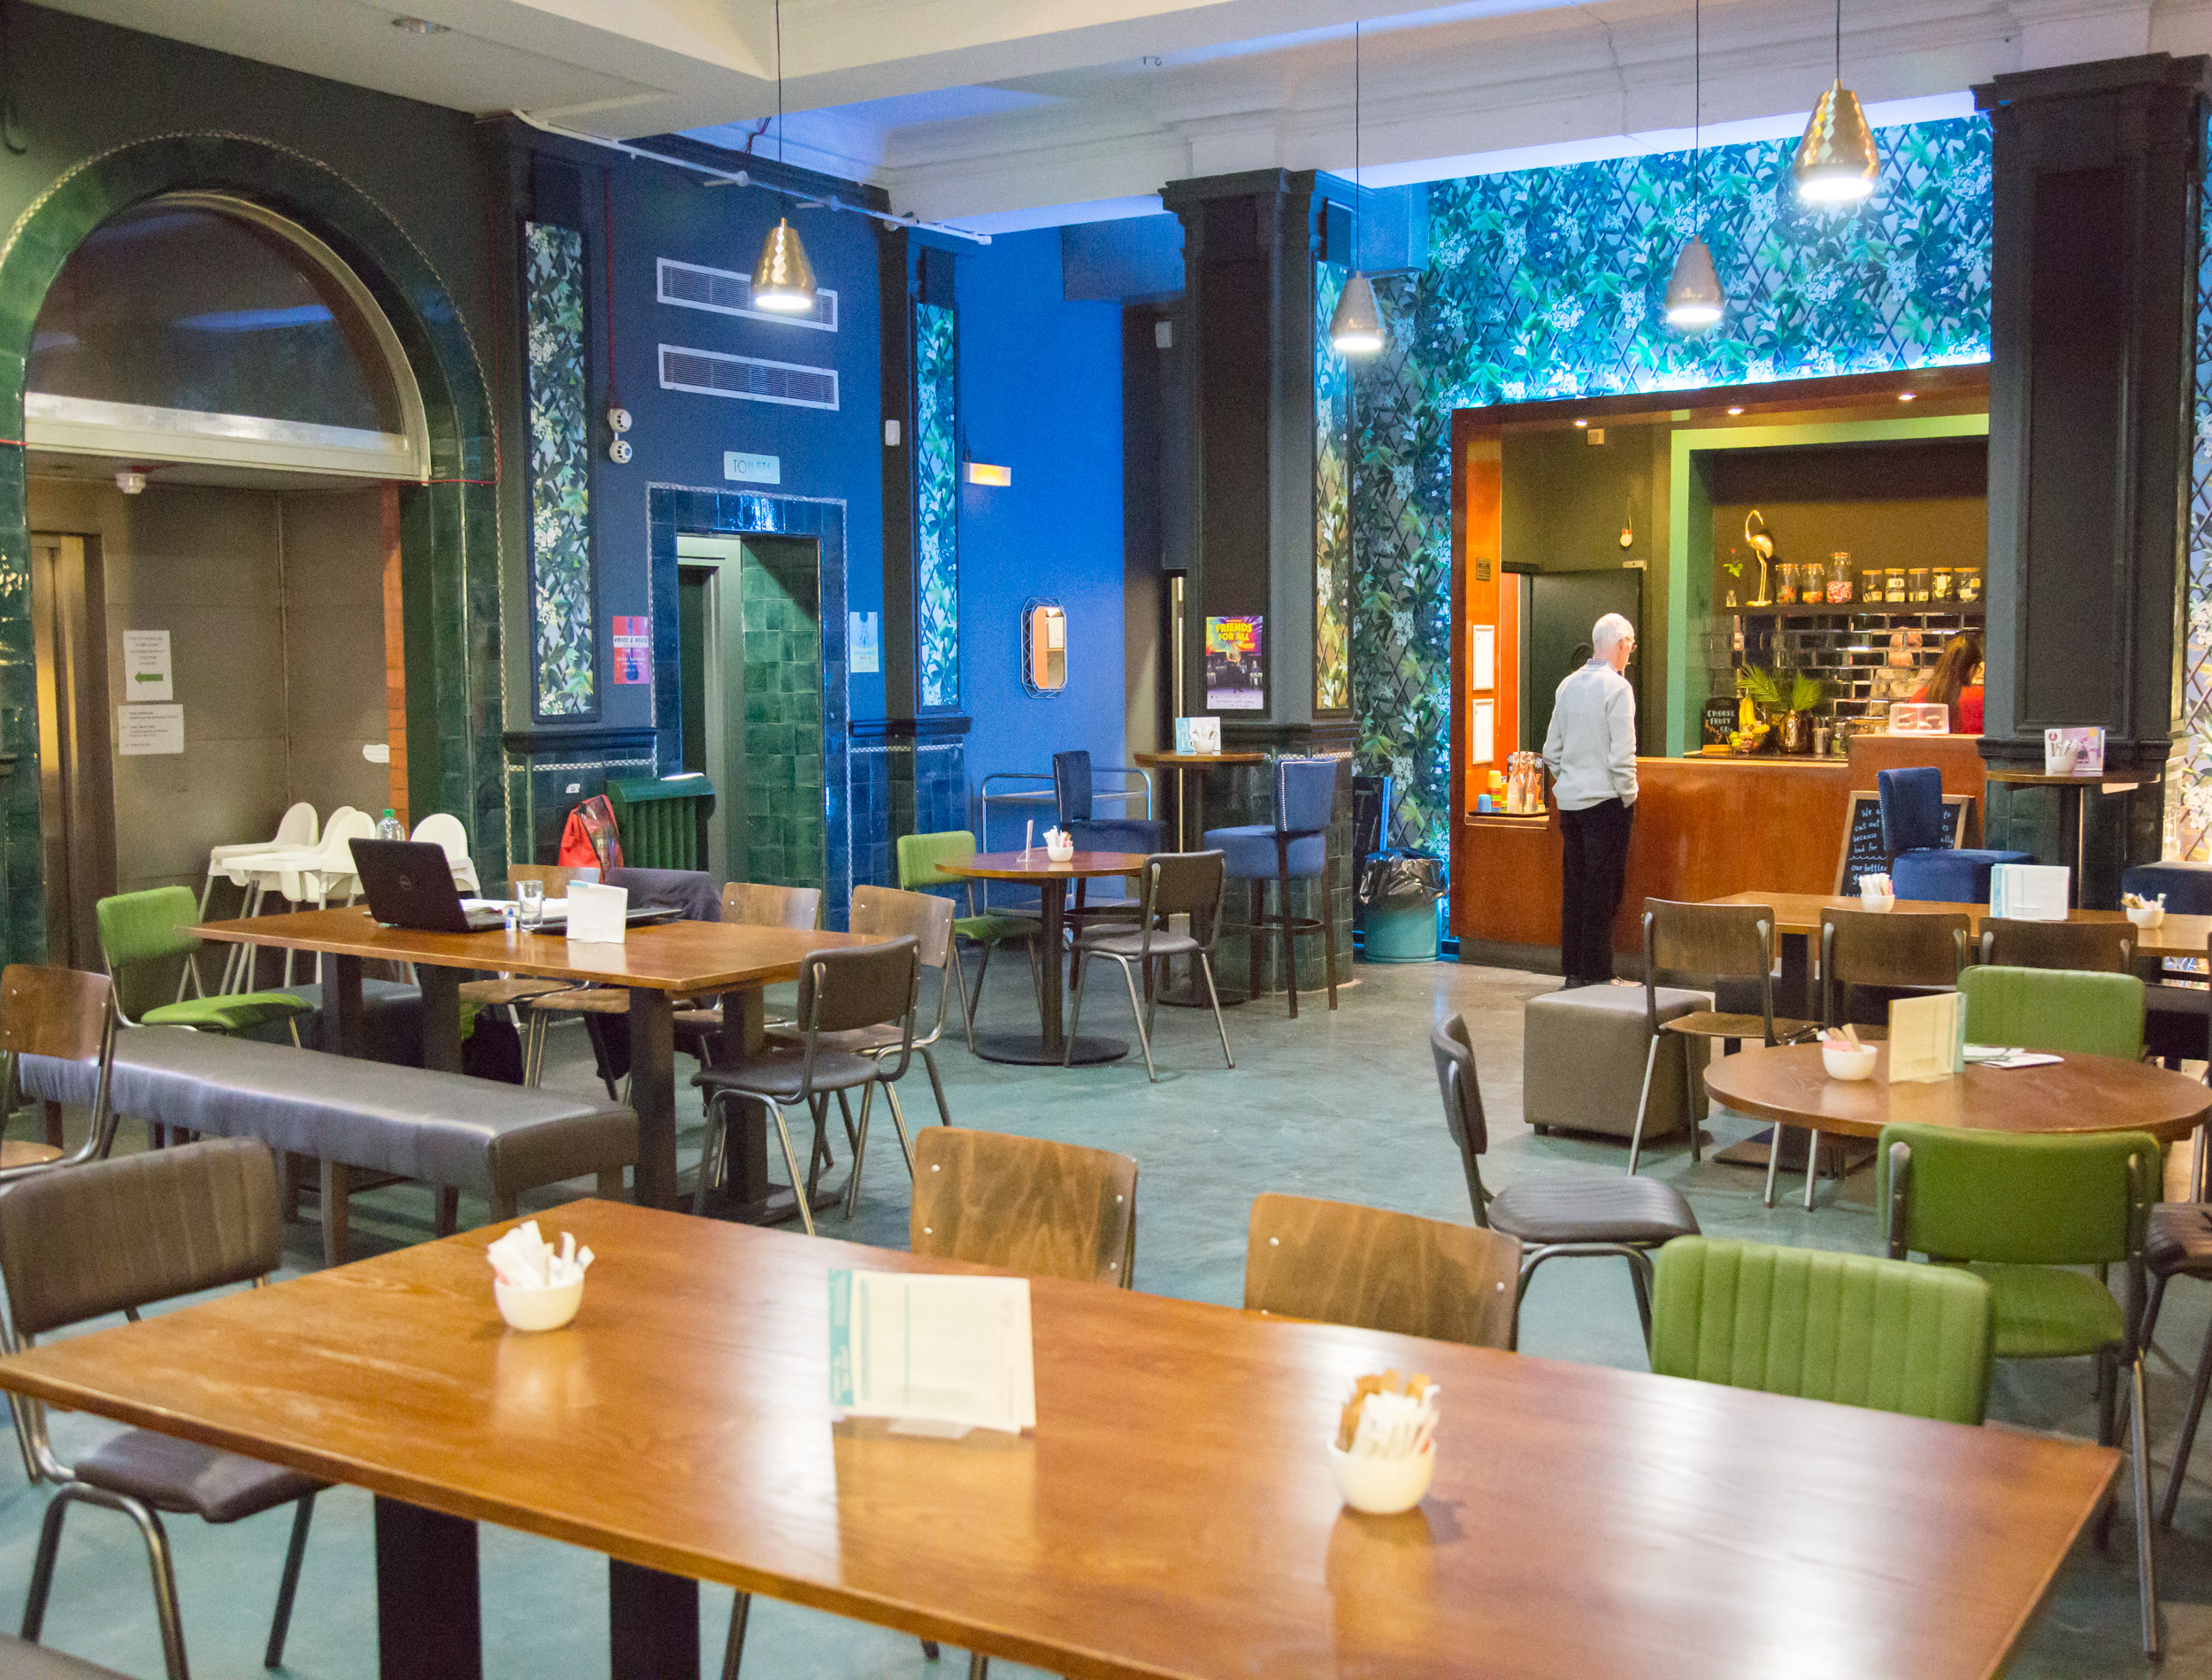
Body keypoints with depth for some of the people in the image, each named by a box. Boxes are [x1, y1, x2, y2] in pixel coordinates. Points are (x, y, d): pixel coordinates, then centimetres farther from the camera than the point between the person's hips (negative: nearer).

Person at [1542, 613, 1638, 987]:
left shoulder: (1568, 685, 8)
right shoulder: (1617, 687, -12)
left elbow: (1552, 749, 12)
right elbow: (1621, 755, -17)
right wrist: (1628, 795, -6)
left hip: (1569, 800, 7)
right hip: (1604, 800, -7)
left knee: (1574, 885, 12)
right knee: (1602, 889, -2)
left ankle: (1572, 970, 17)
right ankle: (1596, 974, 1)